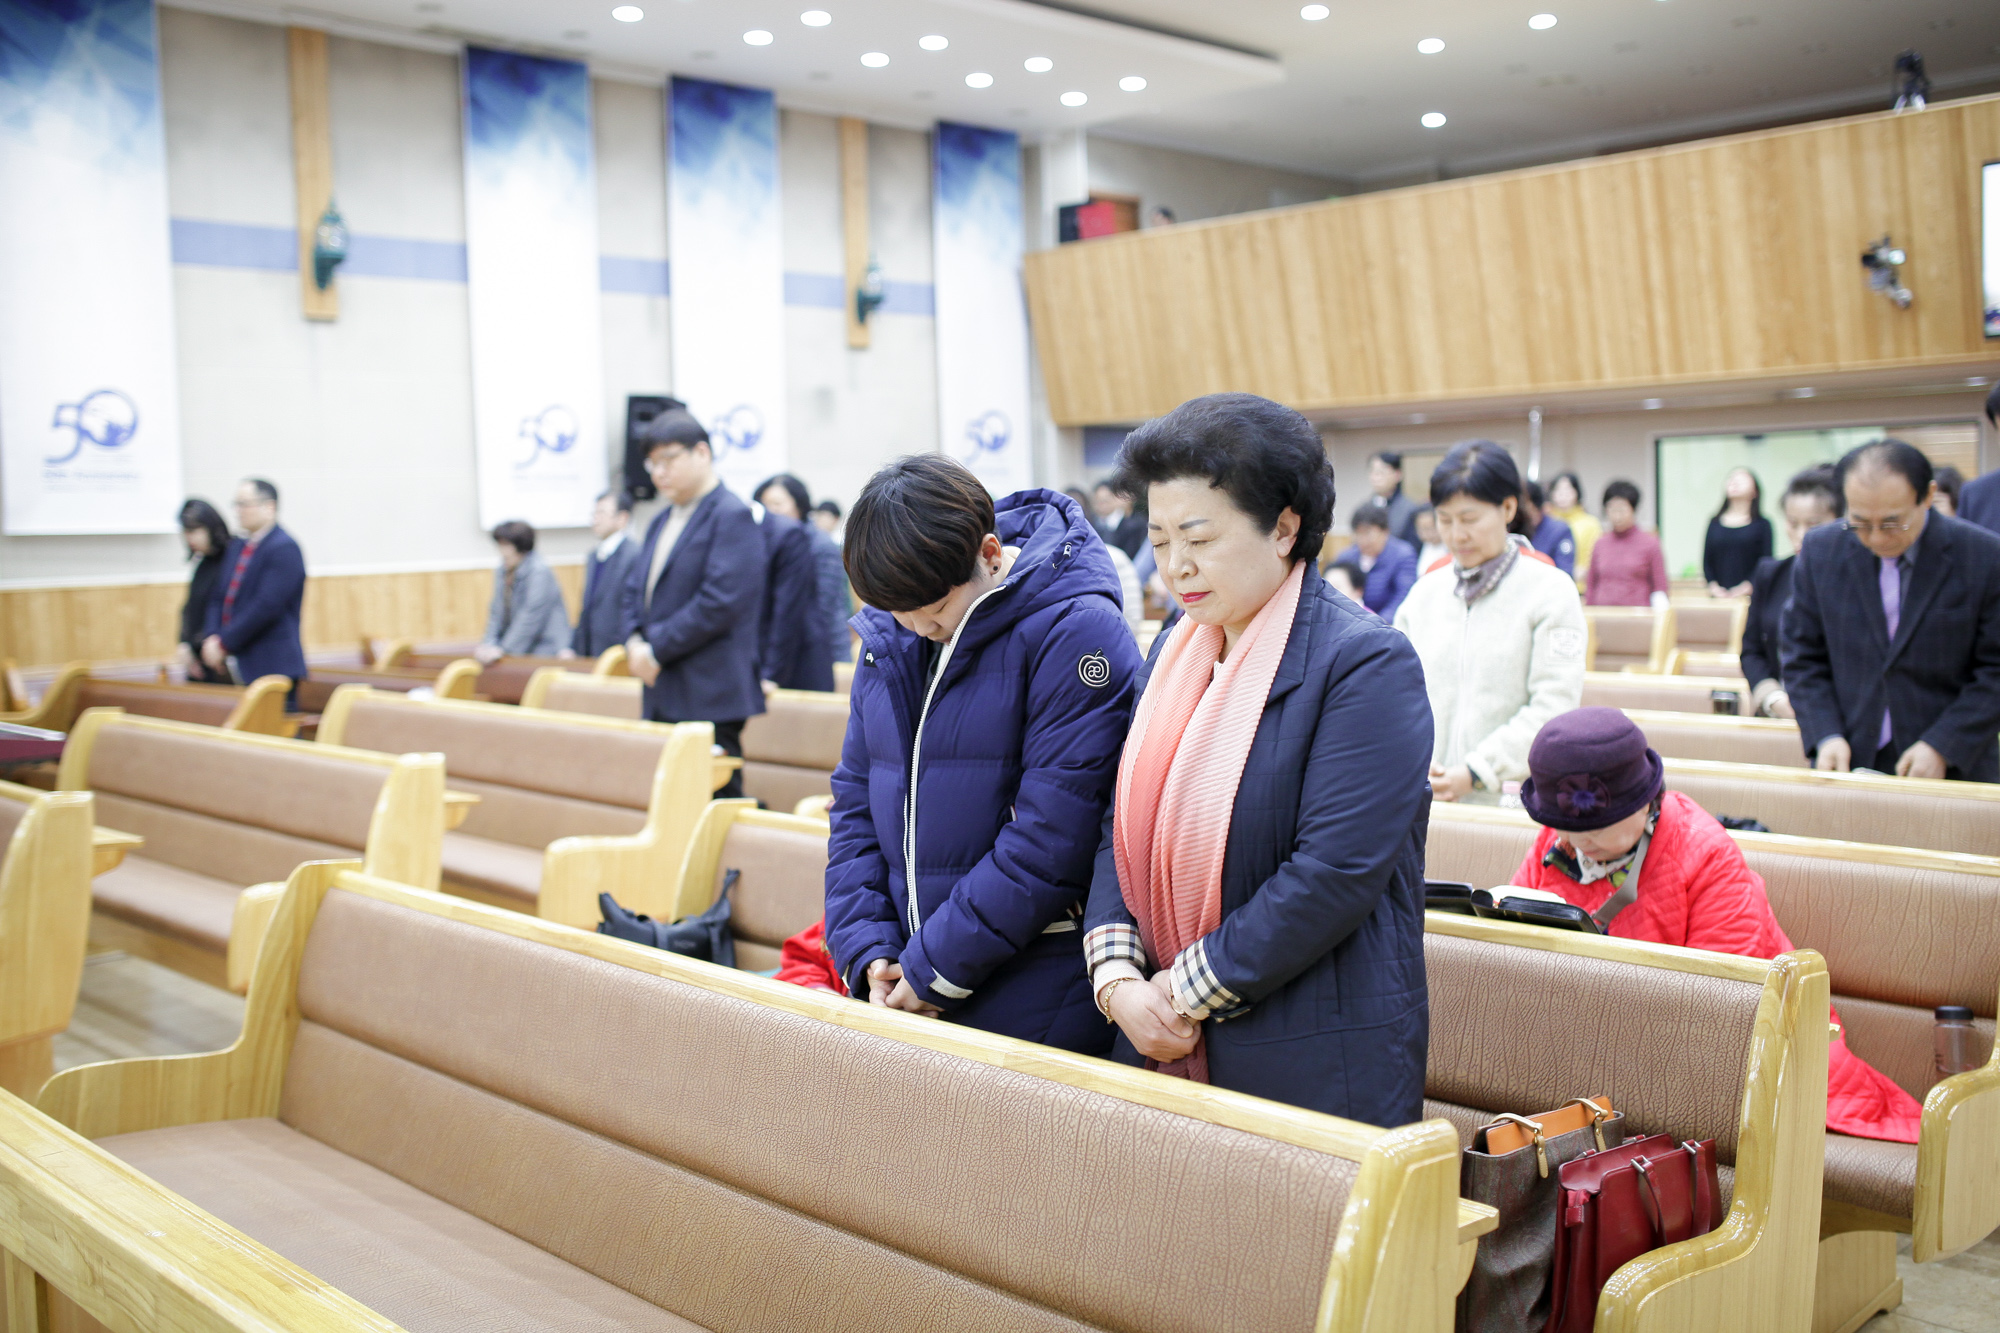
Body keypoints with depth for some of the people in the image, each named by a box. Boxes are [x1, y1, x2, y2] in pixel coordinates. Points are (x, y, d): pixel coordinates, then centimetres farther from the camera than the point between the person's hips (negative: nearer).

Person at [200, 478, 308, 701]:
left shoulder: (284, 548, -11)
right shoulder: (237, 547, 17)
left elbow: (267, 606, -19)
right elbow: (218, 597, 17)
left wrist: (224, 643, -15)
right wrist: (211, 637, -1)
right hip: (236, 668, 8)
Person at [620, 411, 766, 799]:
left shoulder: (732, 516, -10)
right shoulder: (662, 521, 19)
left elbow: (720, 603, -19)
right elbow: (635, 589, 21)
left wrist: (656, 650, -14)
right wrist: (635, 642, 0)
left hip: (709, 697, -8)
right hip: (664, 695, 8)